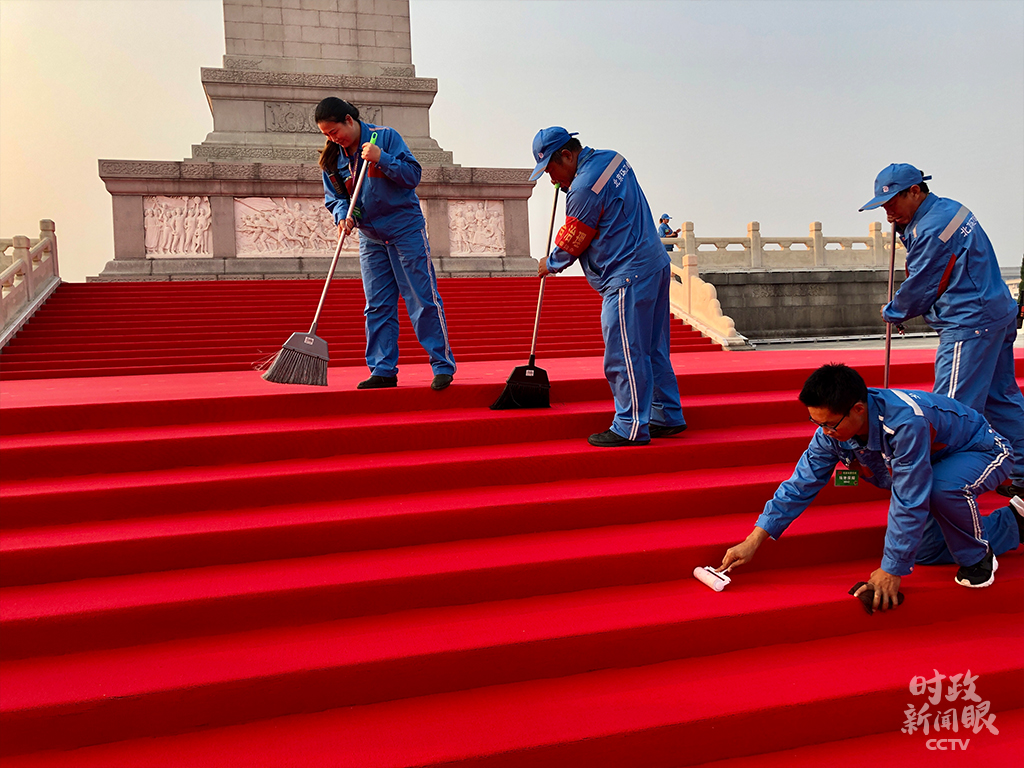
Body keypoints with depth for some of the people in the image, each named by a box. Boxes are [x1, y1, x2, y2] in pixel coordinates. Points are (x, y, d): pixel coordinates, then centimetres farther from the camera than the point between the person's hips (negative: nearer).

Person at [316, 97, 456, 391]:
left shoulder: (385, 136, -7)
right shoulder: (332, 158, 6)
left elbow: (413, 174, -10)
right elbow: (334, 198, 9)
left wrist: (382, 159, -23)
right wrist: (343, 215, -12)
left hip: (406, 229, -5)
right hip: (370, 237, 5)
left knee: (423, 300, -5)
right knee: (377, 306, 4)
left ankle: (443, 365, 0)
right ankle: (383, 370, 9)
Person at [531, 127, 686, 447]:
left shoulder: (584, 189, -17)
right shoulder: (611, 158, 12)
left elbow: (571, 243, -7)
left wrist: (549, 264, 12)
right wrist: (567, 184, 16)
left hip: (628, 278, -10)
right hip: (655, 264, 10)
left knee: (624, 356, -5)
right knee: (653, 350, 14)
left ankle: (630, 428, 2)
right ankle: (667, 416, 22)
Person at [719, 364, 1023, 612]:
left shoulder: (905, 421, -43)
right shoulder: (832, 430, -21)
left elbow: (909, 502, -38)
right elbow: (801, 484, -15)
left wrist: (891, 571, -31)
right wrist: (753, 542, -19)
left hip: (985, 452, -7)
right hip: (934, 460, 8)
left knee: (943, 487, -40)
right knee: (922, 551, 4)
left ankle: (977, 558, -8)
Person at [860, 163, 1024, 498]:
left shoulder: (932, 229, -19)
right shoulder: (948, 207, 13)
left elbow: (918, 289, -12)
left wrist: (892, 312, 7)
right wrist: (904, 229, 9)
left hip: (970, 325, -11)